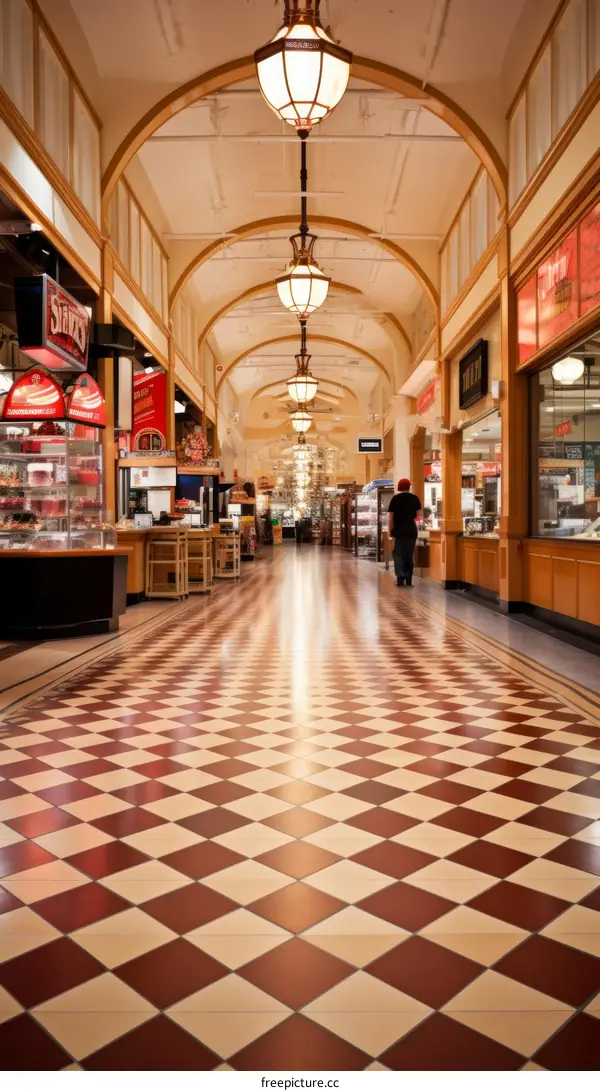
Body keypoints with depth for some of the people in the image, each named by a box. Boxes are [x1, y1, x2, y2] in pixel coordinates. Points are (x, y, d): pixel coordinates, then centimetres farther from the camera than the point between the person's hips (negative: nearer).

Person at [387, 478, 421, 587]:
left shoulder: (395, 498, -6)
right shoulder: (414, 498, 1)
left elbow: (390, 516, -7)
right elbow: (418, 514, 13)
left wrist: (390, 530, 0)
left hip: (399, 529, -2)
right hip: (411, 529, 2)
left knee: (399, 553, 3)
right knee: (409, 554, 9)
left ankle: (400, 577, -11)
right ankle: (408, 580, 9)